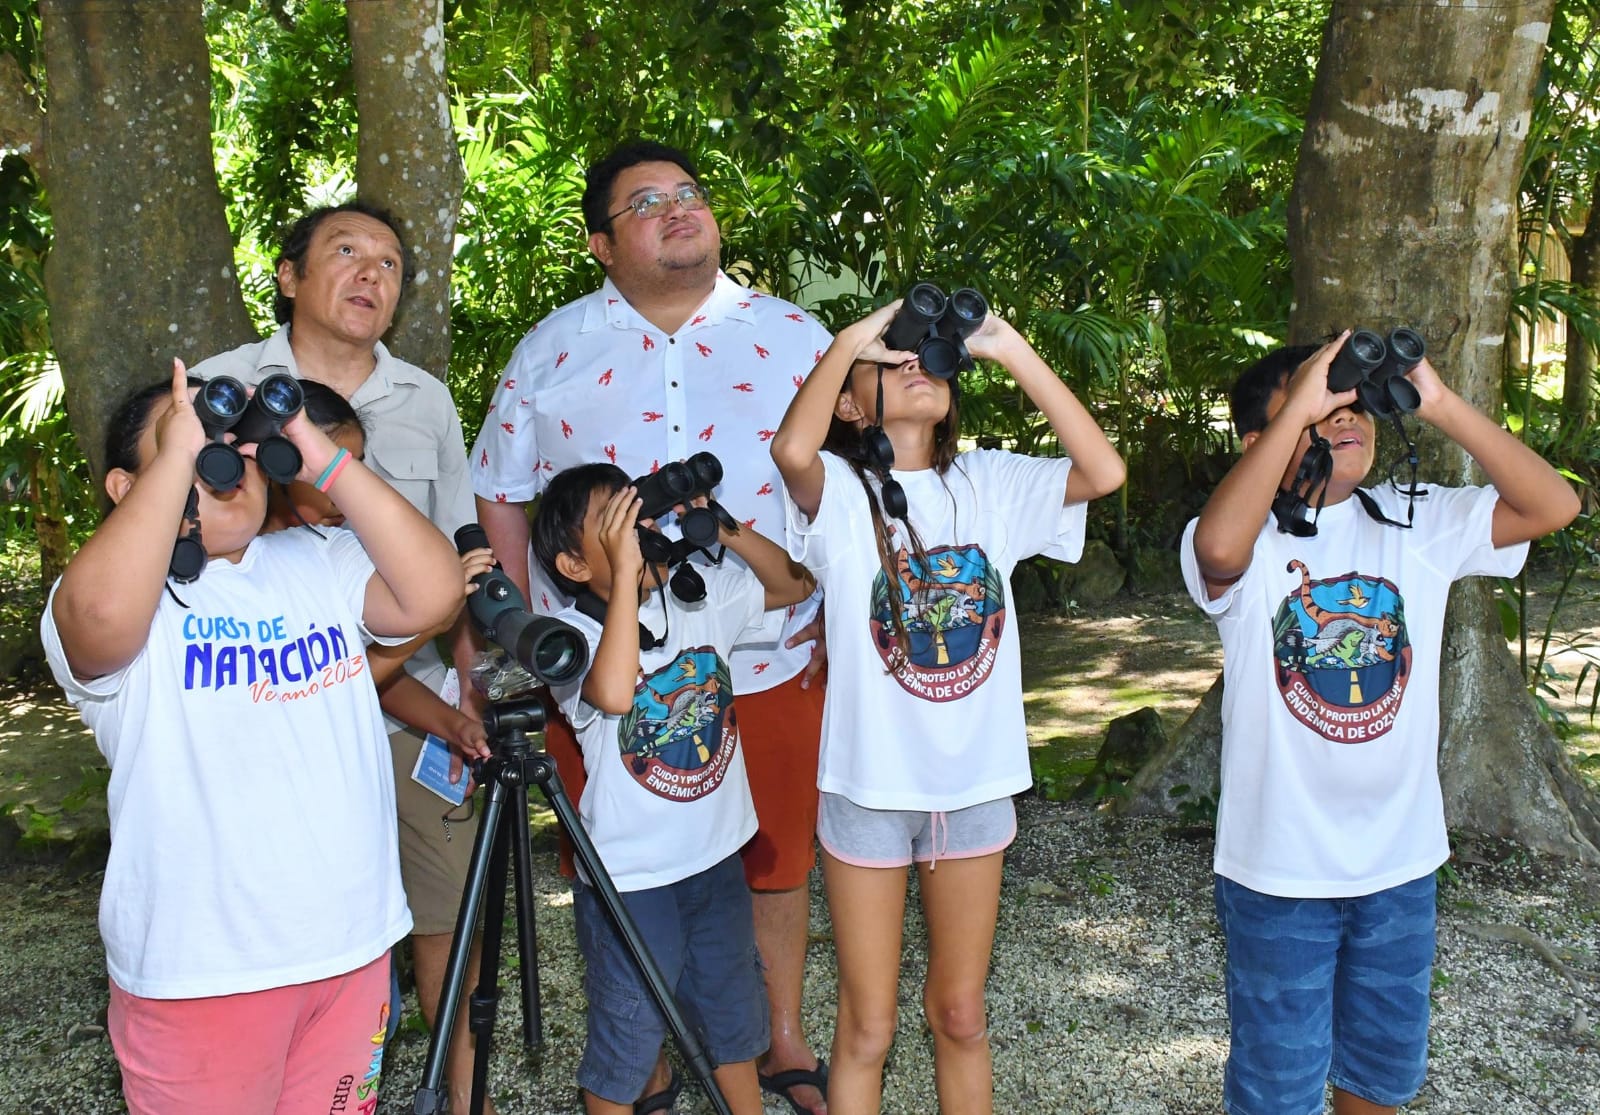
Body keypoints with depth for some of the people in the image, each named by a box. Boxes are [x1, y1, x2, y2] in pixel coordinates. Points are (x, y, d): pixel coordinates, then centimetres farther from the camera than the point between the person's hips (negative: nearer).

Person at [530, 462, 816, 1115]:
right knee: (625, 1042, 9)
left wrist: (725, 530, -10)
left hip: (717, 857, 5)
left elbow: (795, 584, 6)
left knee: (731, 1022, 22)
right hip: (628, 878, -5)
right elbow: (614, 692, -38)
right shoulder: (570, 635, -18)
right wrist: (627, 571, -36)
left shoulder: (700, 593, -1)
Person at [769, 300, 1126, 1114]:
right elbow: (791, 449, -32)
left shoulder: (990, 483, 2)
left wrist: (1011, 350, -12)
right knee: (866, 1029, 10)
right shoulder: (839, 492, -9)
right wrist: (849, 339, -19)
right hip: (869, 786, -3)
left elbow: (1104, 472, -12)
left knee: (960, 1016, 18)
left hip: (976, 782, 3)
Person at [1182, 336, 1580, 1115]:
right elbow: (1217, 547, -38)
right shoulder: (1252, 542, -14)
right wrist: (1296, 411, -33)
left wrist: (1439, 404, -19)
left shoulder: (1419, 525, 0)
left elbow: (1552, 506, -11)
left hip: (1402, 858, 4)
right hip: (1281, 868, -4)